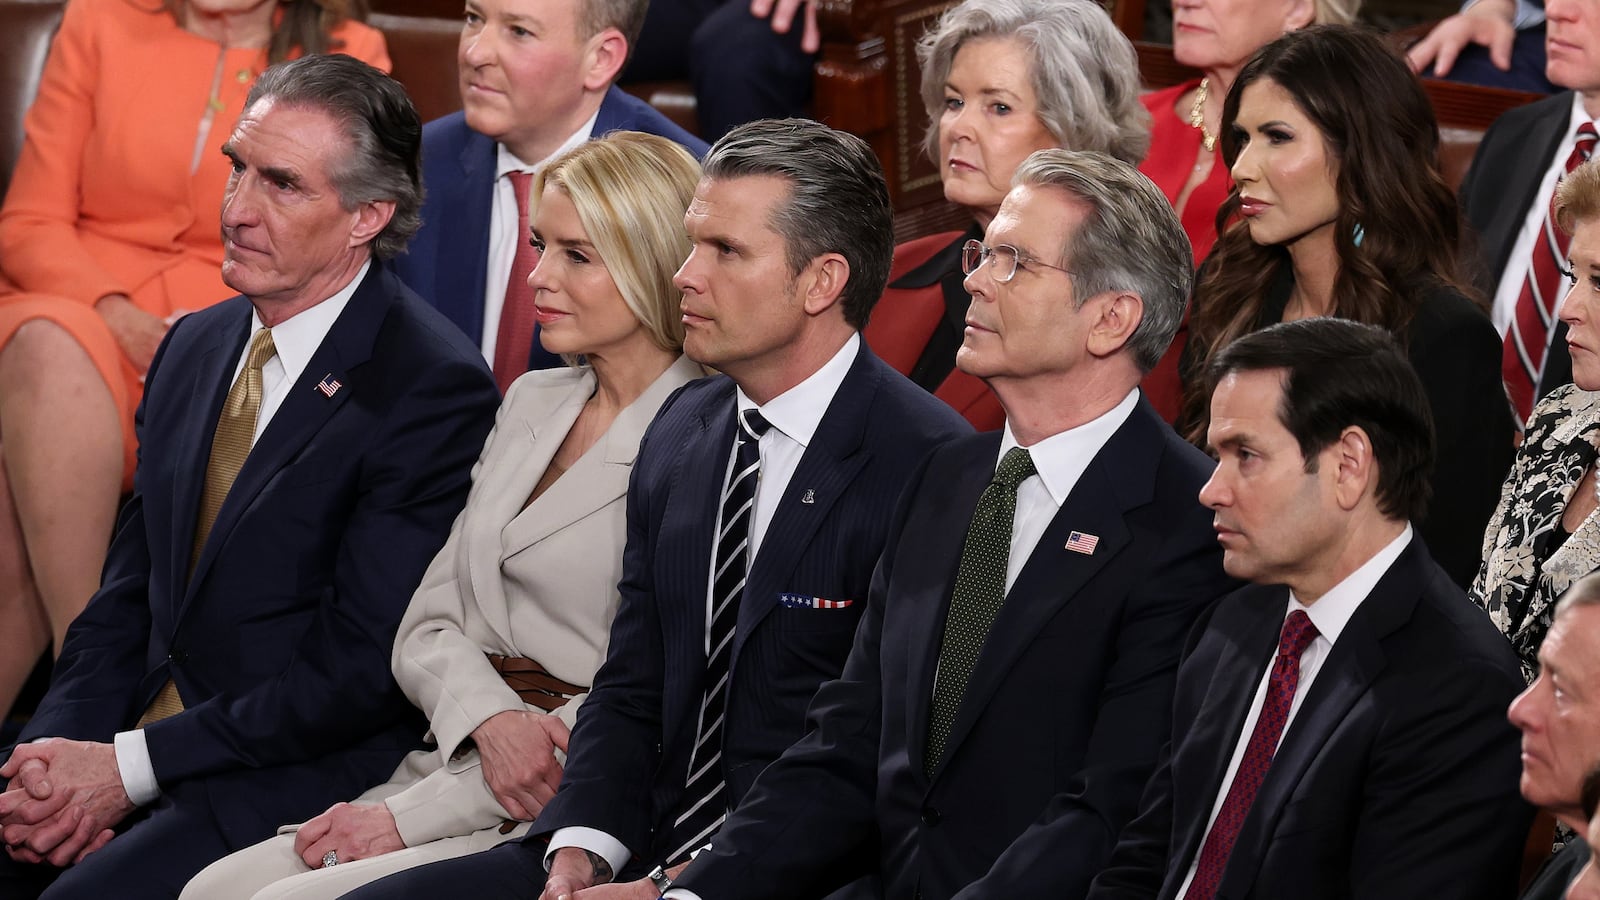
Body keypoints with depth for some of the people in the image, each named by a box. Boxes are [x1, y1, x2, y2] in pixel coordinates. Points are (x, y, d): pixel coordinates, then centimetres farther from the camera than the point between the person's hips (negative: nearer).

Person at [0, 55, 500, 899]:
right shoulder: (192, 348, 15)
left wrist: (129, 767, -14)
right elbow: (125, 599, 16)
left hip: (299, 779, -6)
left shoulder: (434, 388, -10)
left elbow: (362, 668, -14)